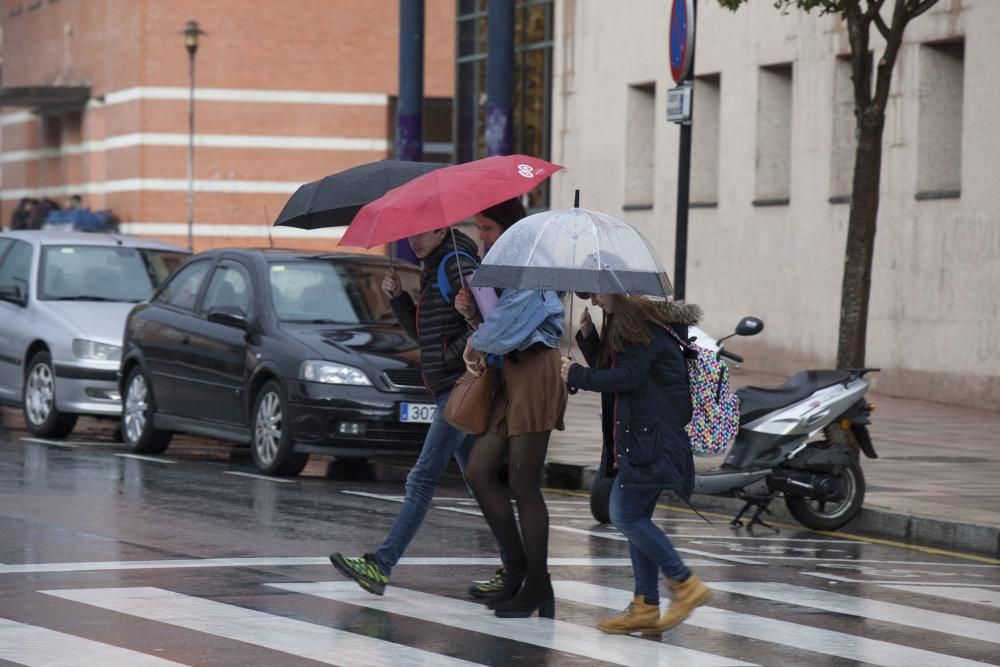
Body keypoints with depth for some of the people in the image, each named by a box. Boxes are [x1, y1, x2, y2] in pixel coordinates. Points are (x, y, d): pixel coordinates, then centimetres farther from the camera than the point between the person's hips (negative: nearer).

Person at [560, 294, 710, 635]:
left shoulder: (649, 326, -14)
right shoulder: (624, 325, 18)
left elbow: (627, 376, -19)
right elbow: (608, 371, 21)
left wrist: (576, 374, -9)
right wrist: (587, 336, 7)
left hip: (653, 441, -10)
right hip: (636, 439, 10)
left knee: (625, 515, -12)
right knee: (635, 518, 9)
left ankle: (685, 584, -6)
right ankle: (646, 607, 10)